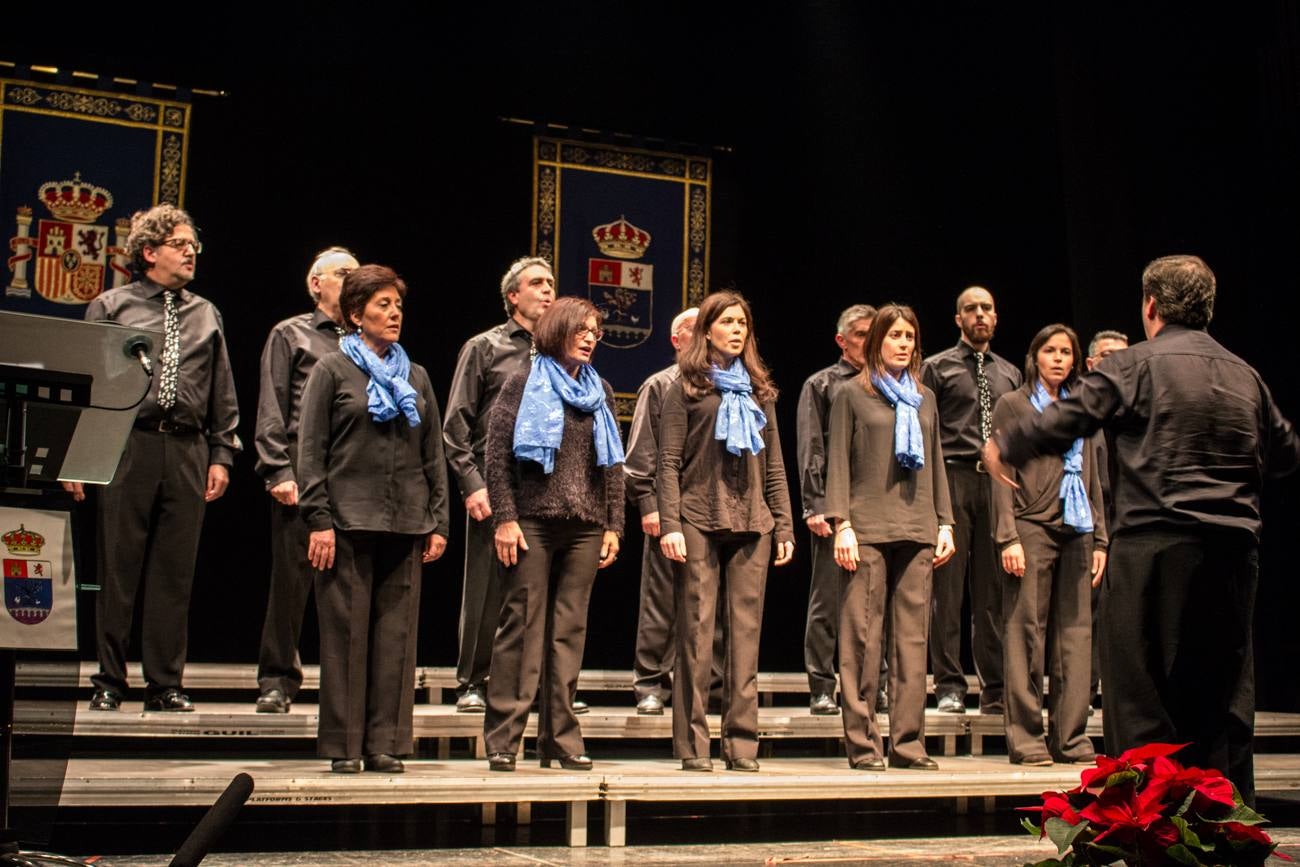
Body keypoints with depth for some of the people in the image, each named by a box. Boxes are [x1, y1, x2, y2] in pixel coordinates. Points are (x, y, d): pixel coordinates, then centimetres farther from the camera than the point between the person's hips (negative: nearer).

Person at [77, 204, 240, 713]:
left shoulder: (206, 316, 16)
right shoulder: (111, 307, 7)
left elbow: (223, 394, 16)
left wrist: (222, 454, 8)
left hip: (187, 450, 3)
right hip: (127, 446, -2)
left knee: (175, 572, 4)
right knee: (117, 567, 1)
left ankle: (165, 685, 12)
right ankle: (109, 681, 11)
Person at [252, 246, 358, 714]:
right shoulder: (290, 335, 11)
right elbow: (272, 411, 4)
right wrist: (279, 471, -7)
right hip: (304, 470, -2)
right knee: (291, 577, 0)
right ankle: (277, 680, 9)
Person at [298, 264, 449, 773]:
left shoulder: (415, 377, 16)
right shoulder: (332, 371, 5)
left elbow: (434, 456, 16)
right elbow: (310, 451, -1)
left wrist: (438, 522, 8)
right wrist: (319, 520, -10)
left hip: (406, 525, 4)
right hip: (348, 521, -3)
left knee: (397, 634, 2)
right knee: (346, 633, -1)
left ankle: (385, 743, 10)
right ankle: (343, 746, 7)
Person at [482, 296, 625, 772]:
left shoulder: (600, 391, 16)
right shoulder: (523, 385, 3)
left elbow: (613, 463, 16)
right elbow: (497, 456, -3)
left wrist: (613, 524, 9)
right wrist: (505, 518, -11)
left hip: (585, 527, 4)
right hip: (533, 522, -4)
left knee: (569, 630, 5)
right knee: (522, 626, -3)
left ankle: (560, 738, 10)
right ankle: (502, 739, 2)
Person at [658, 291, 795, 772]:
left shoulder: (759, 390, 17)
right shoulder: (686, 388, 6)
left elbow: (774, 466, 17)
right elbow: (669, 462, 0)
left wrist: (784, 526, 10)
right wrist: (670, 525, -10)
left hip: (752, 524, 4)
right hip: (699, 521, -3)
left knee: (746, 632, 2)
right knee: (696, 631, -4)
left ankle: (742, 743, 6)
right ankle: (692, 745, 2)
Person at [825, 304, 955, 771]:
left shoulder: (925, 398, 18)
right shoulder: (852, 395, 6)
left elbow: (936, 465, 20)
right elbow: (838, 462, 1)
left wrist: (944, 524, 12)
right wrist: (841, 524, -8)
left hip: (917, 531, 4)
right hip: (867, 530, -4)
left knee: (913, 637, 2)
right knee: (862, 637, -5)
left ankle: (908, 742, 7)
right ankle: (862, 743, 0)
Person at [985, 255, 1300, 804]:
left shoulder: (1138, 365, -4)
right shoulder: (1245, 376, 12)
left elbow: (1066, 419, -8)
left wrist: (1004, 448, 7)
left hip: (1155, 545, -5)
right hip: (1233, 549, 5)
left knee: (1140, 687, 2)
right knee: (1224, 690, 13)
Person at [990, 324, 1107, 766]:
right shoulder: (1012, 405, 5)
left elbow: (1092, 479, 21)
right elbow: (1003, 475, -2)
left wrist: (1099, 539, 14)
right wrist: (1008, 537, -11)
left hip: (1076, 532, 5)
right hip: (1032, 528, -5)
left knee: (1075, 633, 3)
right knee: (1026, 633, -5)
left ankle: (1070, 737, 9)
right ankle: (1025, 737, 0)